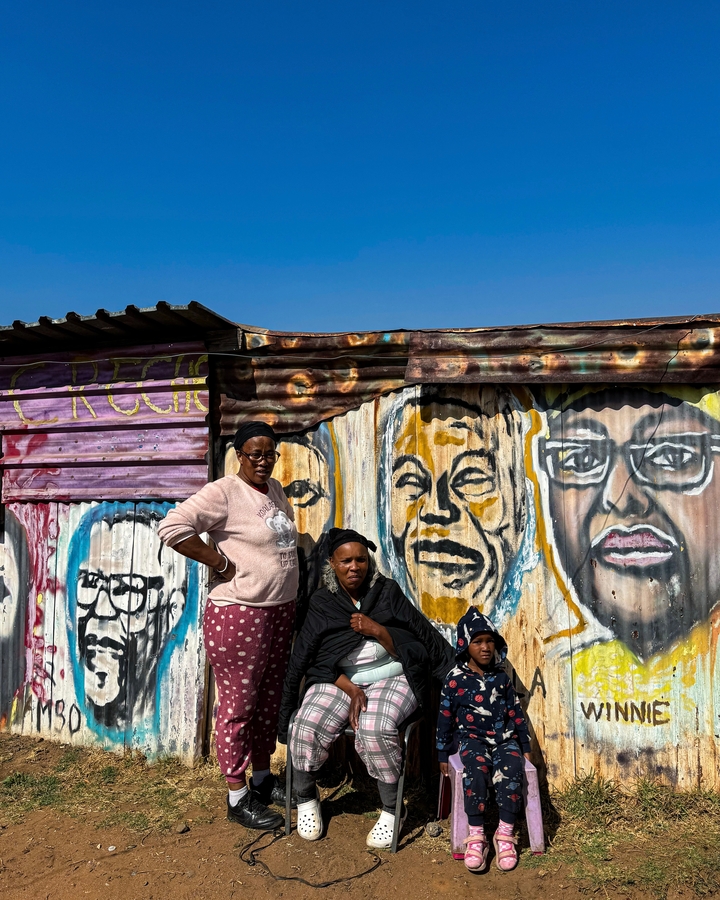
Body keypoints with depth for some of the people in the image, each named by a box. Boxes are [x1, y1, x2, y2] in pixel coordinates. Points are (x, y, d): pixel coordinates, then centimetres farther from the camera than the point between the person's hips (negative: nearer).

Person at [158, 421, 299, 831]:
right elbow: (173, 526, -25)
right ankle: (238, 797, 22)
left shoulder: (276, 490, 11)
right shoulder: (223, 492, -14)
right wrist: (221, 563, -20)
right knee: (239, 705, 5)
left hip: (281, 612, 8)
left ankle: (263, 778, 37)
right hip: (238, 616, -8)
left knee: (269, 700, 18)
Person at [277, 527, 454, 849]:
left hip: (391, 677, -2)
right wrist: (351, 689, -14)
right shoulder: (322, 602, 6)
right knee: (306, 727, -25)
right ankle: (306, 798, 7)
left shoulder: (388, 592, 3)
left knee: (374, 731, -32)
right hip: (339, 680, 2)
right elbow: (306, 657, -2)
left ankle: (392, 810, -5)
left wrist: (378, 631, -19)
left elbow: (420, 643, -2)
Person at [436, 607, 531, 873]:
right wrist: (443, 754, 6)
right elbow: (445, 718, 4)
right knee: (477, 768, -34)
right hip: (472, 738, -2)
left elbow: (515, 713, 15)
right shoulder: (455, 680, 0)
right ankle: (476, 836, -24)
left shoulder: (501, 679, 9)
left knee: (511, 768, -30)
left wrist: (525, 747, 13)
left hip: (504, 738, 2)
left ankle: (505, 834, -19)